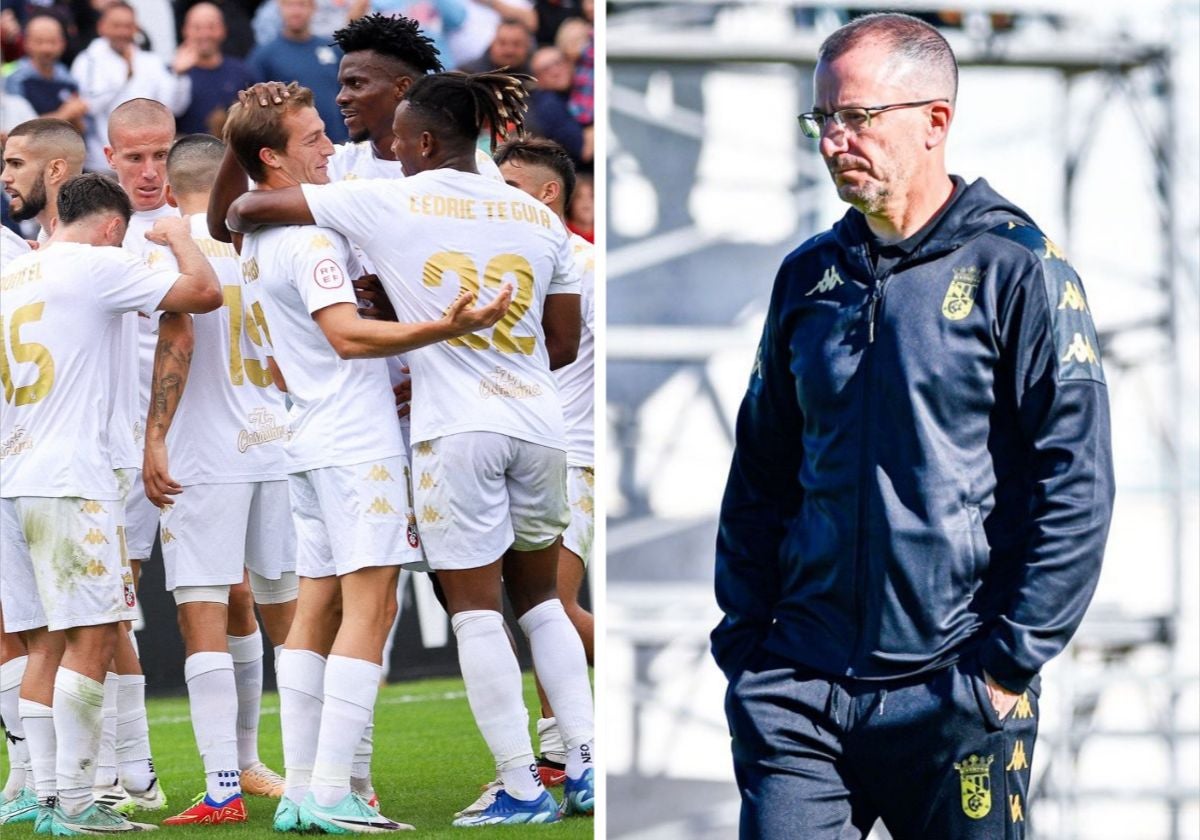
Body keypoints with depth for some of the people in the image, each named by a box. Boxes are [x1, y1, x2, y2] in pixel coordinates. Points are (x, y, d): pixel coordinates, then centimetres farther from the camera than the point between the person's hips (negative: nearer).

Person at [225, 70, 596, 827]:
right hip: (537, 423, 4)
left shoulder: (391, 203, -4)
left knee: (477, 611, 2)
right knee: (541, 599, 18)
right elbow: (565, 345, 11)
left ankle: (523, 788, -2)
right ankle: (585, 762, 9)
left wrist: (235, 222, 23)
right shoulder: (538, 218, 7)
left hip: (456, 431, -4)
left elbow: (253, 208, 1)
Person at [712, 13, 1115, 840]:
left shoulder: (1017, 270, -3)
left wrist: (1008, 663, -11)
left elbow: (1077, 489, -7)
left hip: (954, 694, -4)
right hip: (800, 692, 4)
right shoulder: (809, 276, 12)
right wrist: (744, 643, 8)